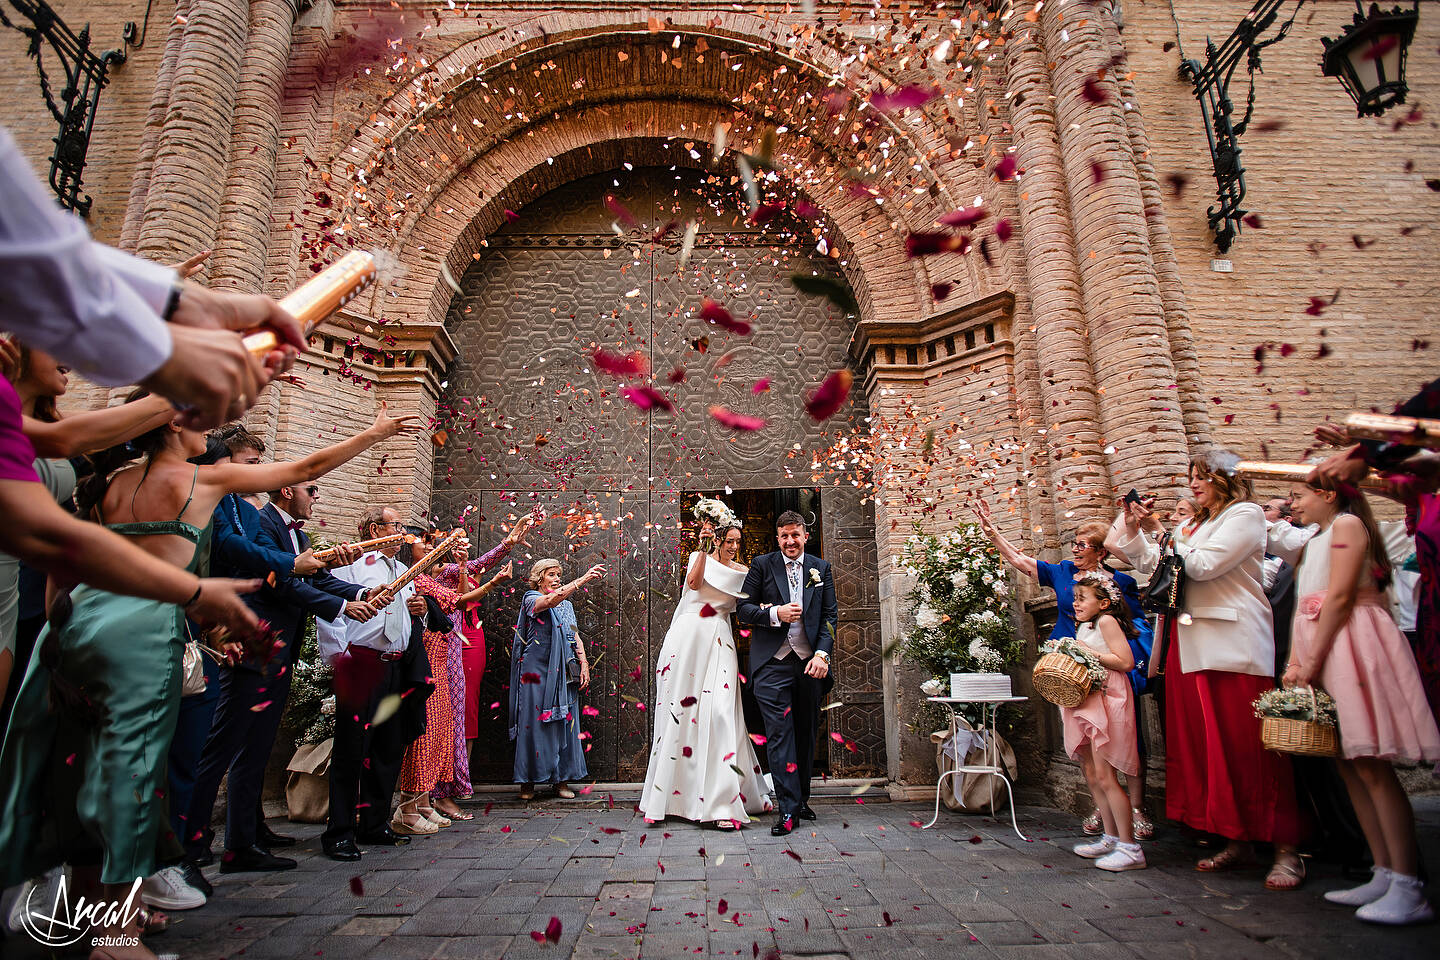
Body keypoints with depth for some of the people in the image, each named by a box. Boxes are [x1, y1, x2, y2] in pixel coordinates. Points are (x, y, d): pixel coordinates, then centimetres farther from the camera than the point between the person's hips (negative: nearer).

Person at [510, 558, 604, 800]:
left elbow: (576, 637, 15)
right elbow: (552, 600, -24)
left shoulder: (567, 605, 17)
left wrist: (584, 665, 2)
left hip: (564, 673, 5)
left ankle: (562, 780, 11)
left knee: (565, 722, 3)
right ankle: (528, 782, 9)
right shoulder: (531, 599, -2)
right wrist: (583, 579, -31)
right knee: (534, 722, -2)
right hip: (537, 670, -5)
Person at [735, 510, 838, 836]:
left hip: (810, 662, 3)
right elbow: (743, 608, 3)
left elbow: (830, 615, 7)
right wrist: (775, 613, -13)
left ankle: (801, 799, 27)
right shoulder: (762, 565, 4)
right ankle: (788, 809, 0)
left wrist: (822, 653, -6)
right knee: (779, 733, -5)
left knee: (806, 733, 11)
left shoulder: (821, 569, 10)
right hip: (772, 663, -2)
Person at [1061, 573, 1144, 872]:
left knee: (1104, 776, -10)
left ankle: (1130, 847, -2)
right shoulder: (1083, 627, 18)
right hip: (1086, 700, 9)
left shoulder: (1107, 621, -7)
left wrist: (1088, 652, -16)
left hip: (1107, 699, -9)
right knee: (1092, 774, 10)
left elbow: (1125, 662, -16)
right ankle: (1111, 837, 20)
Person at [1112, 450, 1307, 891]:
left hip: (1235, 646, -8)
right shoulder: (1195, 525, 22)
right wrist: (1133, 529, 10)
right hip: (1194, 645, 8)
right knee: (1207, 745, 8)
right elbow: (1152, 564, 20)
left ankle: (1286, 849, 2)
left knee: (1249, 745, -6)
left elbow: (1203, 565, -13)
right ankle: (1236, 841, 16)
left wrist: (1161, 532, -5)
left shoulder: (1245, 514, -1)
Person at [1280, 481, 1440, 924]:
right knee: (1348, 765, 7)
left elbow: (1339, 598, -13)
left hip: (1351, 645, -9)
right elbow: (1306, 606, 18)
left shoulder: (1347, 524, -4)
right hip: (1324, 652, 9)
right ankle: (1384, 875, 12)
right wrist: (1295, 662, 8)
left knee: (1369, 765, -11)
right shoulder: (1316, 540, 23)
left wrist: (1312, 662, -14)